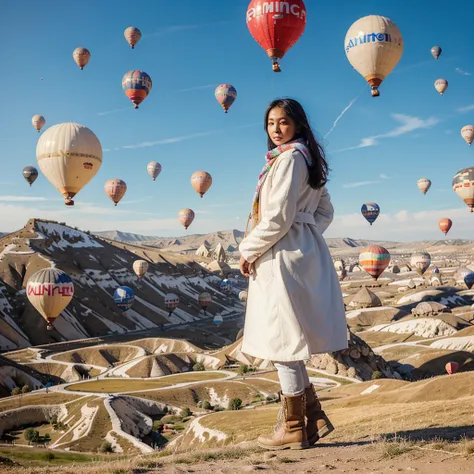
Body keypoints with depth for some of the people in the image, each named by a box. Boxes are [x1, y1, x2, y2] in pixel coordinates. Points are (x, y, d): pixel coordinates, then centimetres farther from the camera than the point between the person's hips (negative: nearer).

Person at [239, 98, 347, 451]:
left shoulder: (289, 158, -12)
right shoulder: (307, 159, 17)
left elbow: (278, 217, -19)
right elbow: (325, 212, 21)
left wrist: (249, 250, -9)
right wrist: (305, 235, 12)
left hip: (284, 258, -10)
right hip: (303, 253, 10)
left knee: (283, 342, -2)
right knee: (287, 343, 15)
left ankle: (293, 428, 8)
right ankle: (314, 417, 20)